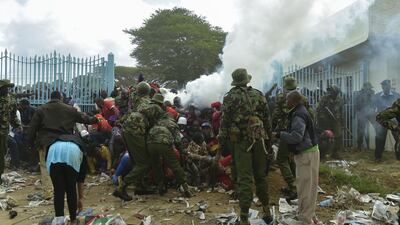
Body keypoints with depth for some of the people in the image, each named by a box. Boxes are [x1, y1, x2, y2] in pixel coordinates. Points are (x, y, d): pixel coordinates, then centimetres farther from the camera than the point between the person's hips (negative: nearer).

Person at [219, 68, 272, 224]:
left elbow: (225, 121, -5)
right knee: (261, 176, 16)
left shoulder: (230, 97, -2)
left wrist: (222, 140, 2)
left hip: (241, 141, -3)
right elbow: (267, 119, 7)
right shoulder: (258, 95, 6)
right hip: (259, 139, 3)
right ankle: (266, 211, 27)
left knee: (244, 178, 0)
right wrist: (268, 139, 14)